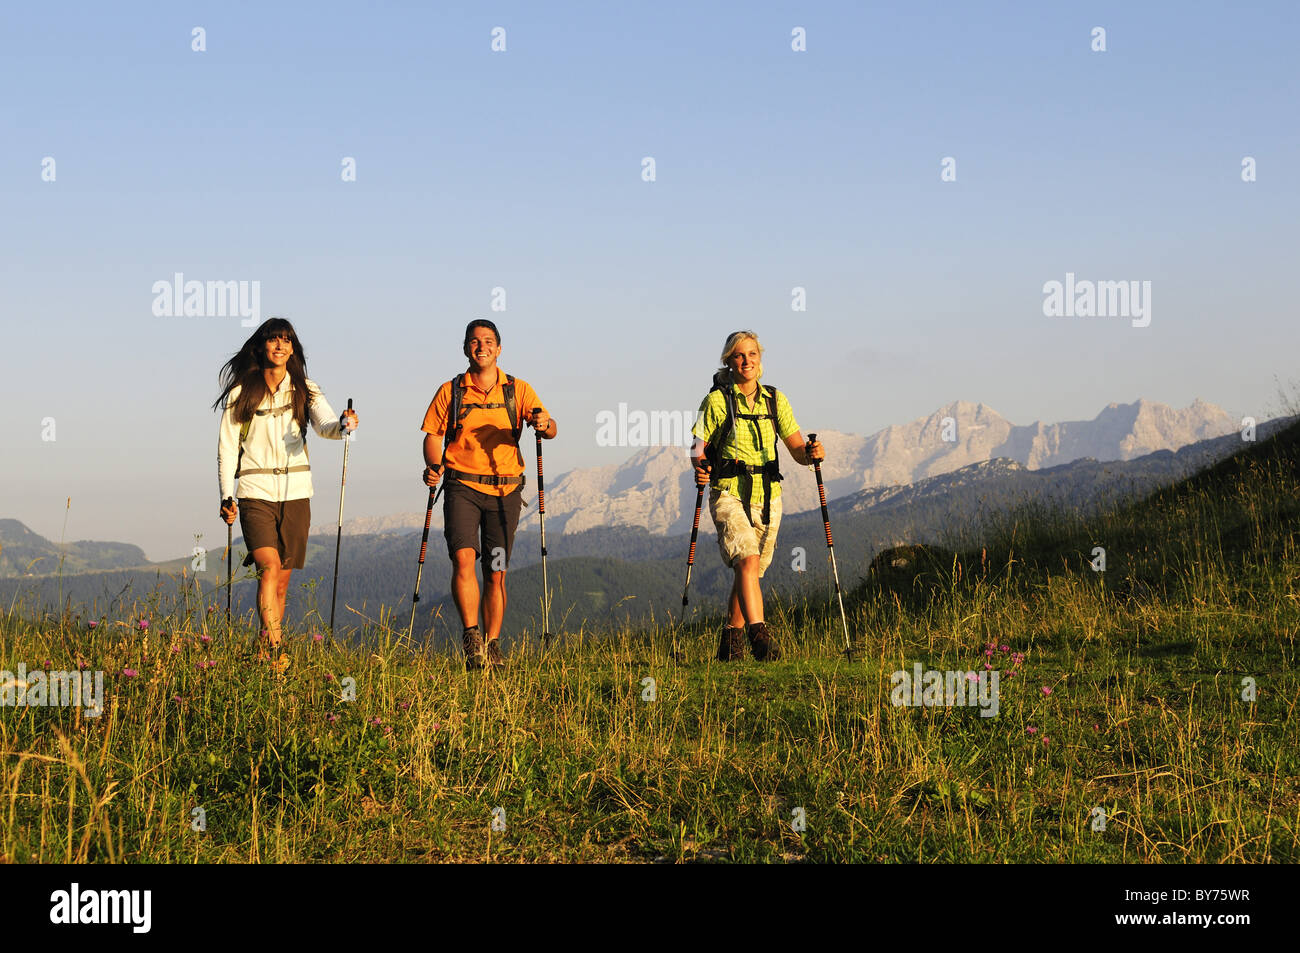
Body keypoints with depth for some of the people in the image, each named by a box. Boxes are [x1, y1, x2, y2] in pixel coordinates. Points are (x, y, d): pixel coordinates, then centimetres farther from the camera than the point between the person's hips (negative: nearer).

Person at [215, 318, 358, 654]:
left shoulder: (305, 390, 5)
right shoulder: (241, 393, 1)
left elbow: (325, 426, -12)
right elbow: (227, 447, 4)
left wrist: (343, 424, -36)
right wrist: (226, 496, -4)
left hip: (295, 493, 3)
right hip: (256, 492, -2)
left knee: (282, 580, 5)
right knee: (269, 567, -21)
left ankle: (266, 647, 18)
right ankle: (273, 647, -27)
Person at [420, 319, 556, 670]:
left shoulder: (517, 390, 6)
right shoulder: (450, 391, 6)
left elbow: (551, 429, -2)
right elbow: (433, 435, 8)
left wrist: (545, 425, -26)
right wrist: (433, 466, -12)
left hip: (504, 491, 1)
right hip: (462, 486, -1)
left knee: (496, 573, 4)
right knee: (463, 557, -20)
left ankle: (492, 645, 13)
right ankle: (471, 637, -15)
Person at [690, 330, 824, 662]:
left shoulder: (775, 400, 8)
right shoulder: (717, 400, -3)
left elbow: (797, 450, 5)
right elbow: (698, 449, -2)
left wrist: (811, 454, -17)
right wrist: (699, 469, -24)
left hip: (766, 497, 4)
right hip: (728, 494, -4)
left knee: (750, 571, 10)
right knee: (747, 560, -24)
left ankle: (730, 642, 25)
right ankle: (759, 635, -33)